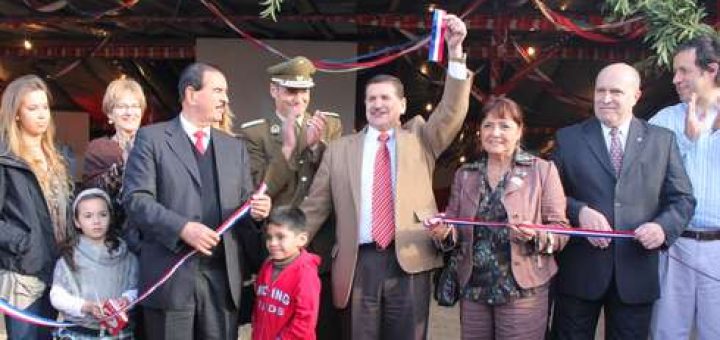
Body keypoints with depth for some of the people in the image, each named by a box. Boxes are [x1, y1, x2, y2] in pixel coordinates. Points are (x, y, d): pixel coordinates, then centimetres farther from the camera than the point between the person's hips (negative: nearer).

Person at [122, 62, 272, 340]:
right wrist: (182, 228, -20)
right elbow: (135, 199, -8)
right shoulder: (152, 138, 1)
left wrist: (256, 209, -7)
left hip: (223, 277, 4)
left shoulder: (235, 147, 17)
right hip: (172, 276, -4)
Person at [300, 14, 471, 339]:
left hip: (410, 261, 0)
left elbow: (452, 111, -4)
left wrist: (455, 52, -14)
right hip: (359, 264, 1)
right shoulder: (340, 149, 11)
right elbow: (315, 207, 11)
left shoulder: (420, 138, 12)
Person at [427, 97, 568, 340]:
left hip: (521, 291, -3)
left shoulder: (542, 170, 0)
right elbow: (455, 232, 12)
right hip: (473, 290, 3)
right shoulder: (464, 175, 10)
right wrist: (444, 231, -10)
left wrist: (536, 235, -21)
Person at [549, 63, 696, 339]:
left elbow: (683, 198, 7)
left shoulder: (662, 140, 8)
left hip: (636, 271, 1)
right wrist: (580, 211, -17)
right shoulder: (568, 138, 4)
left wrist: (663, 226, -13)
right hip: (579, 271, -1)